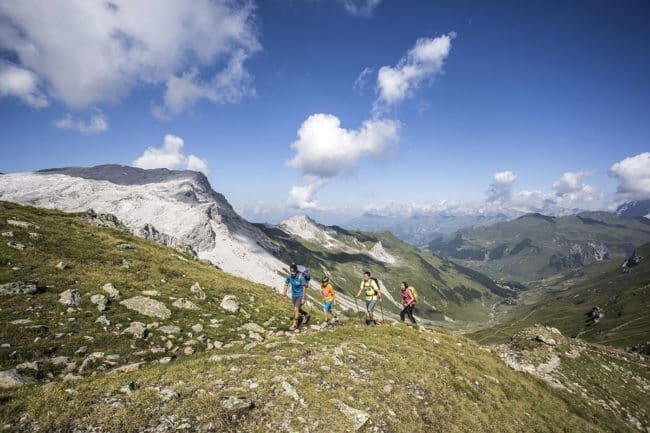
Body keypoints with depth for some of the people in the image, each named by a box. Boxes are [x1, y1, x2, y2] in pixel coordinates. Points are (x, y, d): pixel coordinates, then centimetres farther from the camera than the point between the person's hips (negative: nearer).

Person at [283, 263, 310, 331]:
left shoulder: (301, 277, -27)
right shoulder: (289, 276, -13)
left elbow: (304, 288, -21)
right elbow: (286, 285, 2)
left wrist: (303, 298, -20)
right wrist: (285, 295, 2)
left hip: (300, 295, -6)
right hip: (294, 295, 6)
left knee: (296, 309, -13)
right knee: (297, 309, 19)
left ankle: (295, 325, 2)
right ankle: (306, 315, 46)